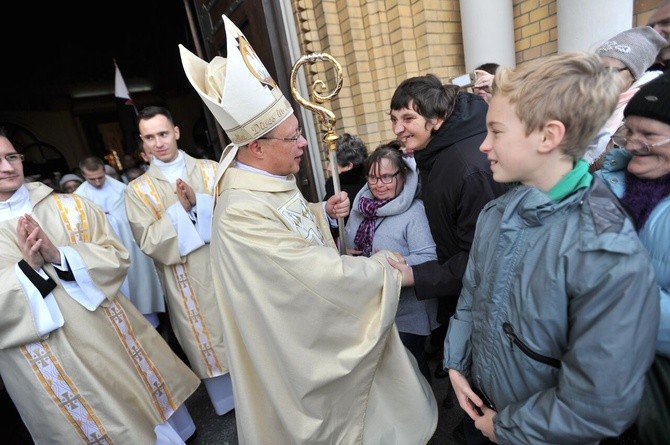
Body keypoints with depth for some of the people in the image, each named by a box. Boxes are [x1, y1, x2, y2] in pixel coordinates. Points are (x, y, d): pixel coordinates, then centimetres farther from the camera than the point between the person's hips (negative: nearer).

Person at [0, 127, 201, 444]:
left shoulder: (69, 207, 0)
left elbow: (117, 257, -4)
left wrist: (59, 255, -19)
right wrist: (26, 268, -20)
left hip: (110, 342, 1)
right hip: (47, 367, 0)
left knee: (145, 410, 14)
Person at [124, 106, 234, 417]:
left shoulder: (210, 170, 0)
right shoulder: (138, 190, -2)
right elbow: (149, 242, -10)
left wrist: (198, 201, -20)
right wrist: (179, 208, -21)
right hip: (188, 281, -1)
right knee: (208, 341, 13)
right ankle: (228, 400, 35)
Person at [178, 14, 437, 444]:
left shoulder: (271, 179, -5)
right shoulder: (241, 211, -34)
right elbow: (323, 273, -33)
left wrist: (323, 212, -5)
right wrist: (389, 267, -18)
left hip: (321, 318, 8)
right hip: (301, 339, -8)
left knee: (344, 402, 30)